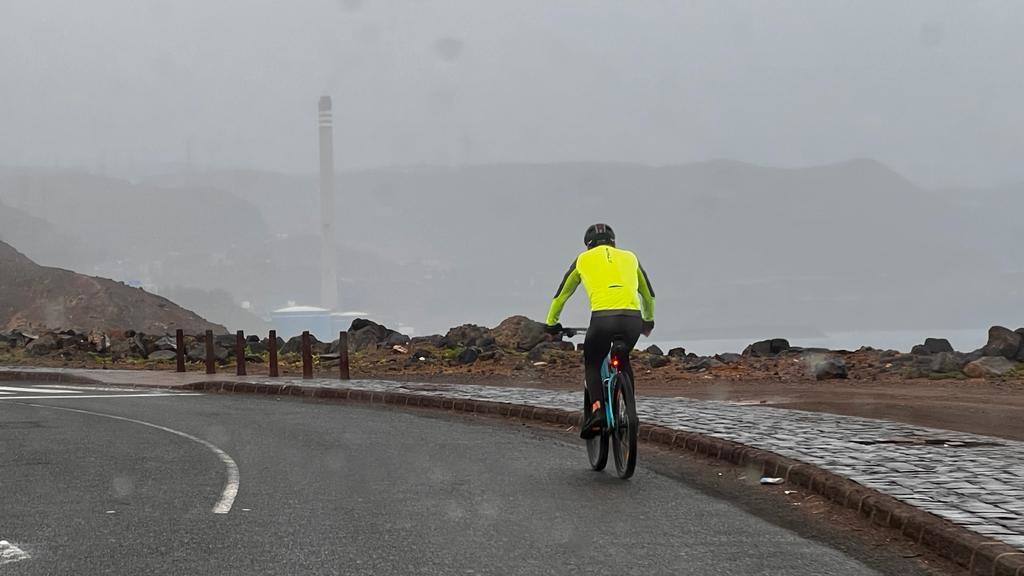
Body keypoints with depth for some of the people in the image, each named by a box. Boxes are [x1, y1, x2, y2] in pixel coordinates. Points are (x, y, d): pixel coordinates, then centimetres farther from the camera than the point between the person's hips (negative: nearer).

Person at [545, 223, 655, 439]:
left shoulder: (584, 259, 22)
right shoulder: (629, 257, 27)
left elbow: (561, 295, 30)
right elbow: (649, 295, 38)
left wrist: (551, 323, 44)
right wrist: (648, 321, 54)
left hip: (603, 318, -2)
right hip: (632, 319, 2)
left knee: (592, 365, 18)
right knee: (623, 361, 30)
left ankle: (597, 411, -5)